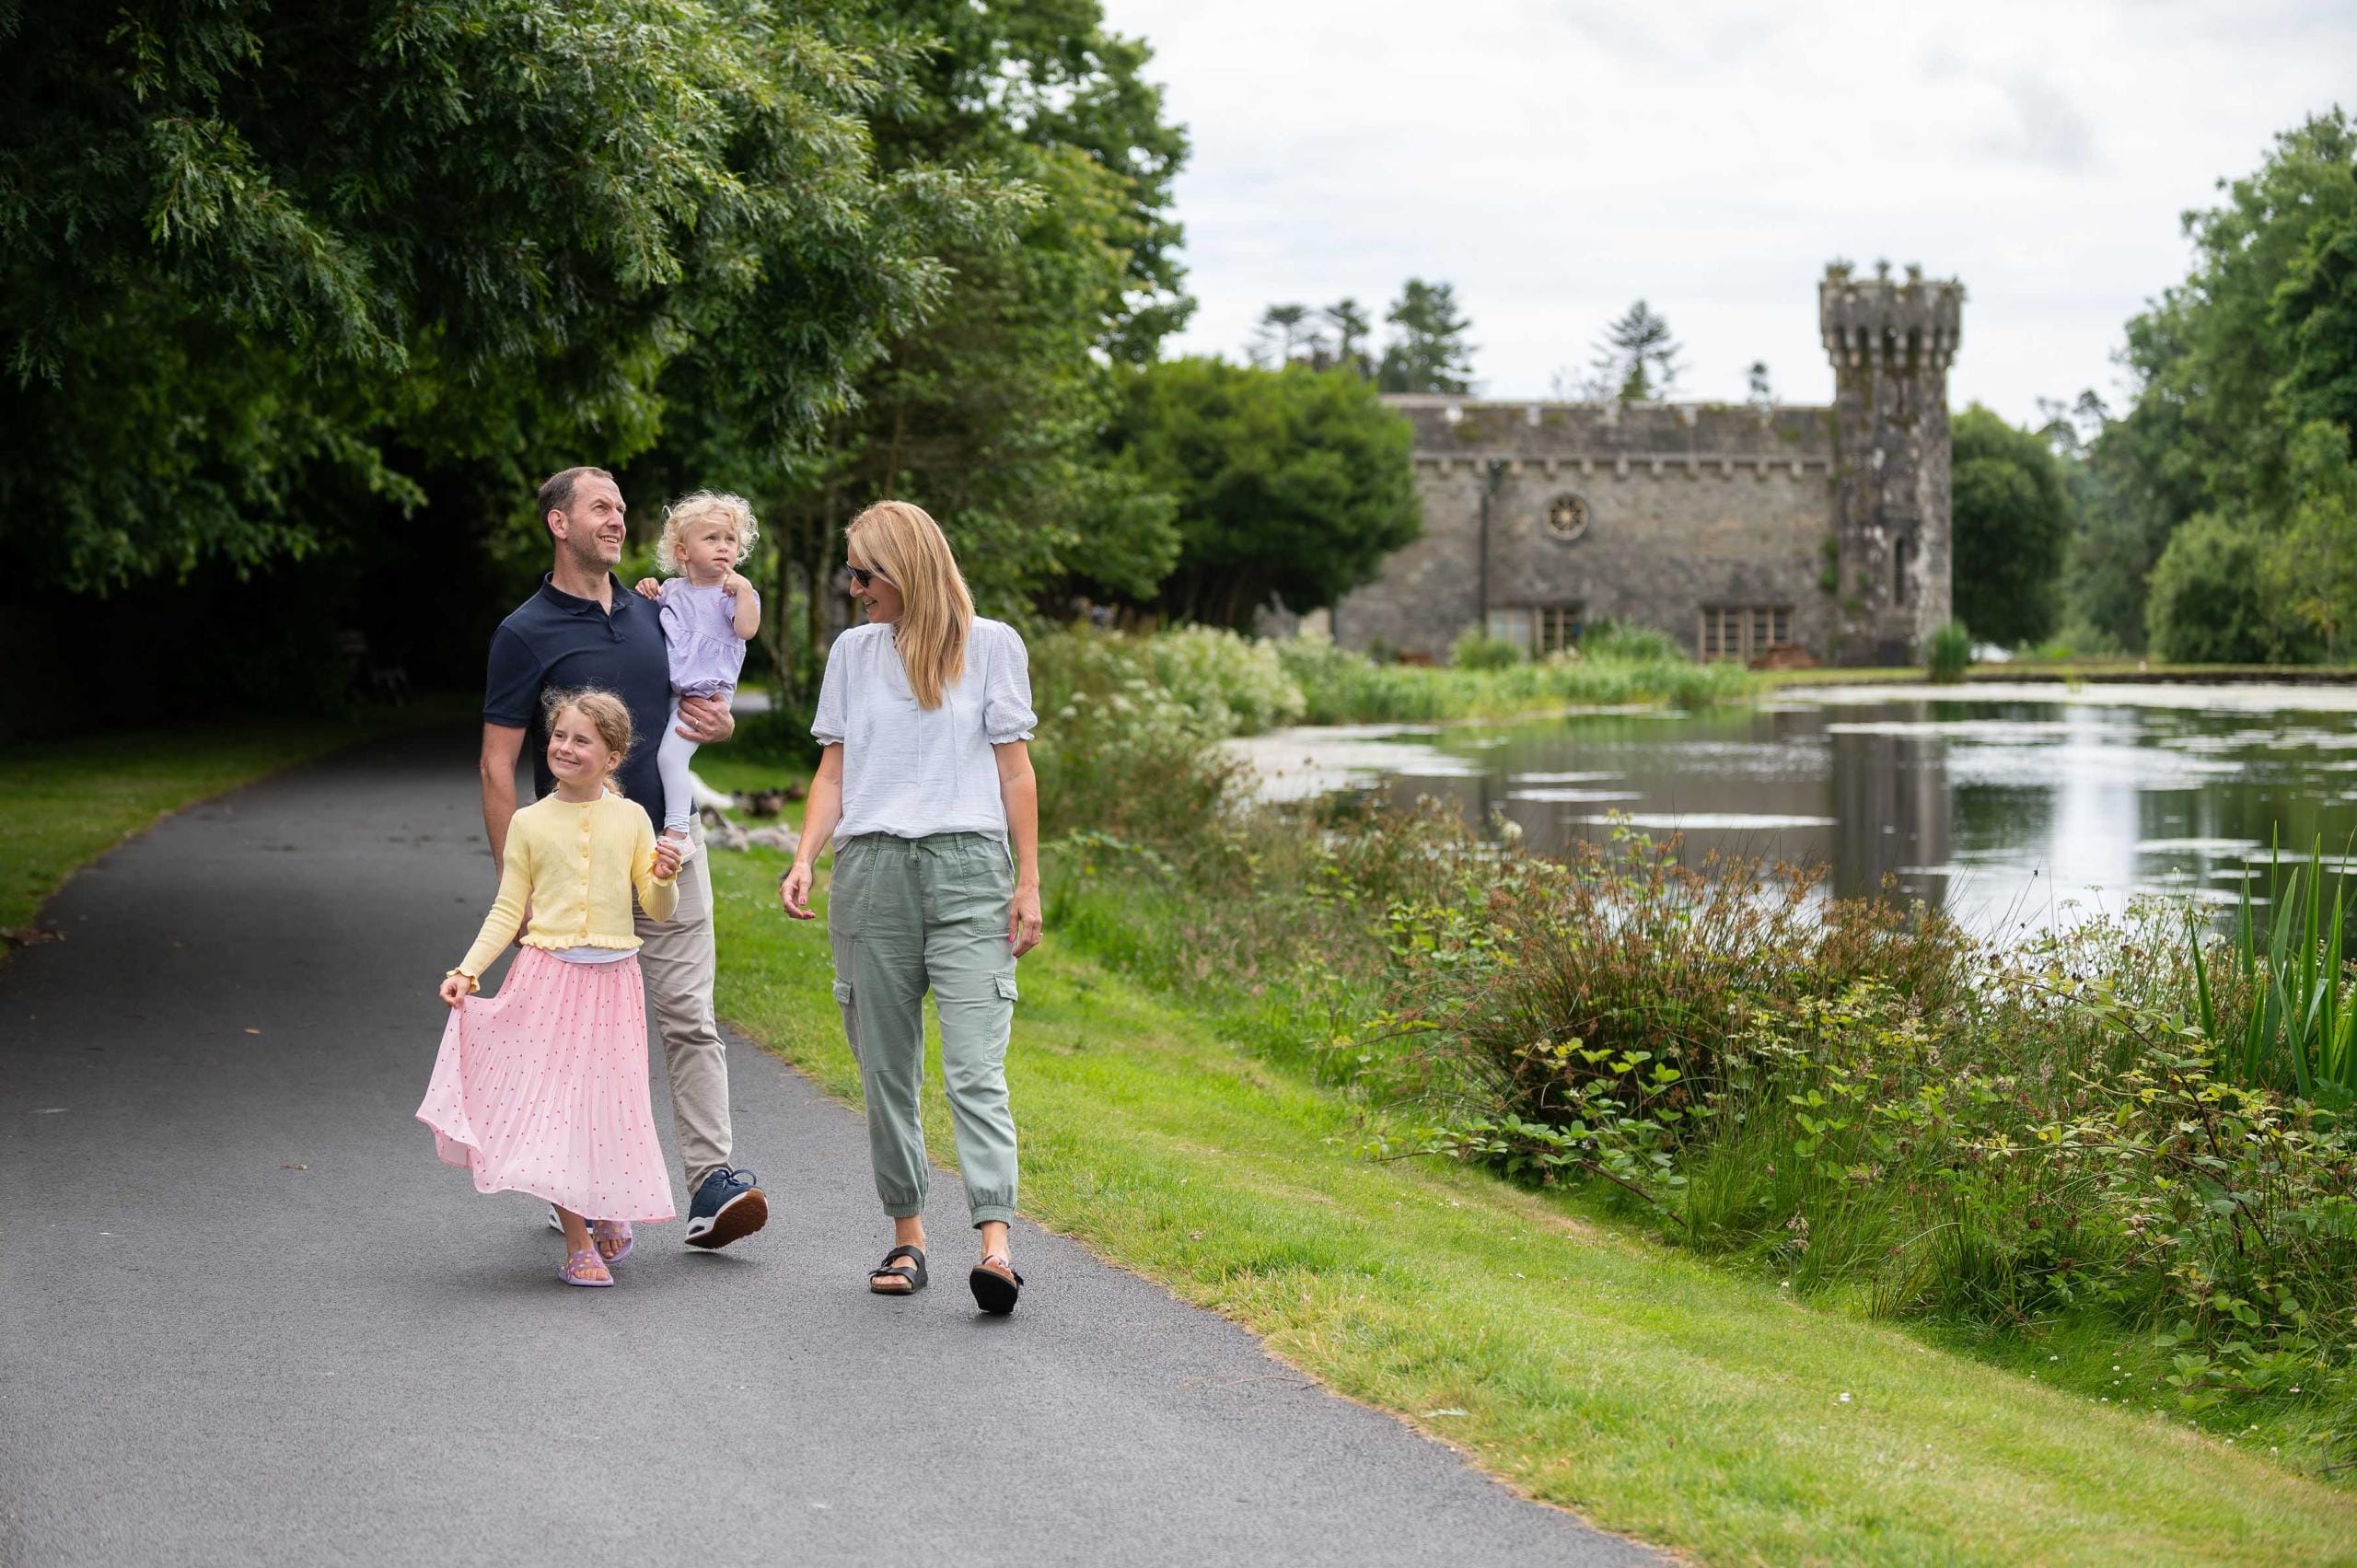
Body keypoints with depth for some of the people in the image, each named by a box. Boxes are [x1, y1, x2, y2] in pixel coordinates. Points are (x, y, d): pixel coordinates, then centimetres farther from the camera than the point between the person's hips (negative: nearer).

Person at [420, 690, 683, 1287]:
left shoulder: (630, 819, 5)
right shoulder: (529, 823, 3)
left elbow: (659, 910, 8)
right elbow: (508, 911, 5)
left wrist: (664, 878, -13)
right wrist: (467, 970, -5)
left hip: (611, 980, 0)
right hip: (546, 978, 0)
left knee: (605, 1103, 2)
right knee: (549, 1103, -5)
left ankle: (612, 1211, 30)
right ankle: (578, 1243, 4)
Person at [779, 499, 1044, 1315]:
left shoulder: (990, 645, 6)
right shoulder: (853, 651, 15)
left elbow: (1013, 768, 6)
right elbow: (835, 768, 13)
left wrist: (1028, 883, 1)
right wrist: (805, 857, -2)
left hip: (967, 868, -4)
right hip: (870, 871, 4)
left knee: (976, 1069, -14)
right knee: (886, 1072, 5)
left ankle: (995, 1244, -23)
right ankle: (906, 1237, 15)